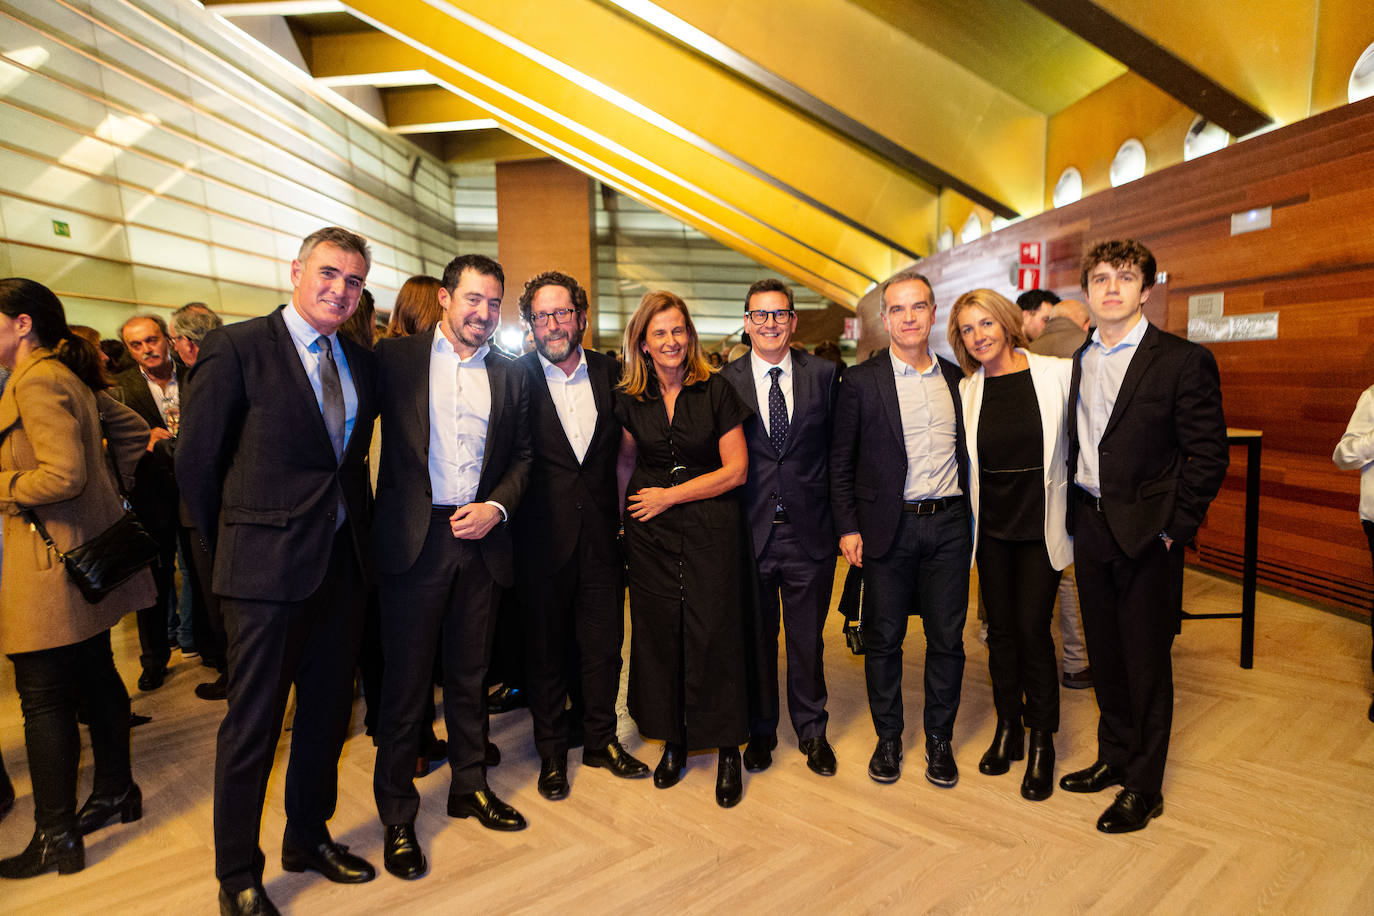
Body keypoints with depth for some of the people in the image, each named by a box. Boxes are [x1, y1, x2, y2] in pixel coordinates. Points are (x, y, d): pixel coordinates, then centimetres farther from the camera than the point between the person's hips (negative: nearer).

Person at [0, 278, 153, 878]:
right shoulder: (70, 378, 13)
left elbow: (63, 474, -25)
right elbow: (133, 430, 21)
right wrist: (119, 489, 20)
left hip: (52, 561, -10)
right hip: (88, 552, 10)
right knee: (94, 675, 18)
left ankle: (56, 839, 9)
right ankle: (116, 793, 32)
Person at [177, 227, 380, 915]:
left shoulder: (361, 363, 9)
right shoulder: (236, 347, -8)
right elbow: (195, 460, -5)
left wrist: (355, 531, 10)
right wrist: (229, 545, 1)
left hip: (342, 563, 6)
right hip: (266, 569, -5)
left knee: (327, 712, 17)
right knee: (252, 723, 7)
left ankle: (308, 838, 39)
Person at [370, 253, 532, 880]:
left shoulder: (509, 376, 9)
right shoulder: (395, 358, 0)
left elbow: (523, 455, 11)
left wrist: (497, 506, -5)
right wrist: (384, 517, -11)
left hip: (482, 539, 3)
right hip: (413, 539, -3)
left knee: (470, 674, 16)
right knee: (405, 681, 6)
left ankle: (470, 786, 35)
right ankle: (397, 816, 23)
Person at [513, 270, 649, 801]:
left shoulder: (610, 373, 5)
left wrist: (620, 509, 6)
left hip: (601, 532, 3)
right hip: (542, 534, -2)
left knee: (603, 643, 12)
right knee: (546, 647, 11)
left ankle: (600, 740, 32)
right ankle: (552, 752, 30)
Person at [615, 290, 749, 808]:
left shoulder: (716, 391, -4)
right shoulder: (629, 400, 5)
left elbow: (736, 469, -5)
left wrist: (670, 495, -8)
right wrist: (618, 511, 5)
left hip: (710, 529, -2)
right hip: (649, 534, 3)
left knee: (714, 633, -1)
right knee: (659, 633, 8)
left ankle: (727, 749, 16)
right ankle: (674, 740, 26)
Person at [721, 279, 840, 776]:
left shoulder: (824, 374, 2)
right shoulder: (725, 381, -1)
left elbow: (838, 449, 3)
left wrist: (840, 519, -1)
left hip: (809, 531, 1)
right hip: (749, 530, 0)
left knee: (808, 638, 14)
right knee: (756, 637, 14)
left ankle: (812, 730, 35)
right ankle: (760, 730, 35)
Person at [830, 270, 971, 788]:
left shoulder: (956, 378, 9)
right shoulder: (861, 381, -2)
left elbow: (964, 451, 13)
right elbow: (841, 461, -1)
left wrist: (969, 517, 6)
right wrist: (847, 527, -6)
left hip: (948, 525, 3)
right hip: (889, 526, -2)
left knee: (947, 638, 9)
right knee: (883, 638, 8)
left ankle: (939, 739, 28)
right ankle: (888, 738, 27)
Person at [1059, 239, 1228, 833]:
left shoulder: (1183, 361, -8)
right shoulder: (1077, 362, 8)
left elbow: (1209, 456, -9)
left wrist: (1173, 529, -13)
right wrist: (1074, 516, 4)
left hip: (1146, 534, -5)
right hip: (1090, 527, 5)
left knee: (1146, 662, 6)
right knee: (1104, 655, 16)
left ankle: (1144, 788, 22)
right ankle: (1114, 757, 34)